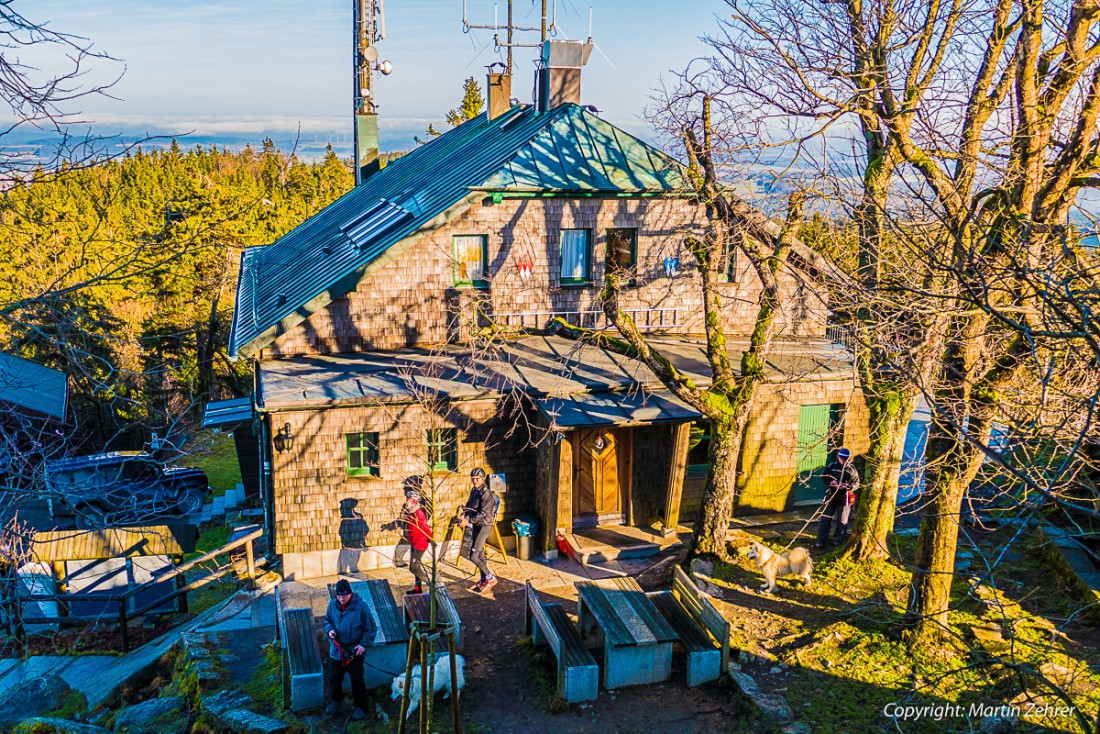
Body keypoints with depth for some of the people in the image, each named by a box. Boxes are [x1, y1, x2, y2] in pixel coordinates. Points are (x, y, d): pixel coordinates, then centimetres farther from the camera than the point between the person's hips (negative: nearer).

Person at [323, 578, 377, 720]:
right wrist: (329, 630, -10)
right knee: (335, 678, 19)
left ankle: (361, 707, 27)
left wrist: (364, 644, -17)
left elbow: (371, 628, -11)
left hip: (354, 651, -4)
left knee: (357, 680, 8)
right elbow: (327, 620, 10)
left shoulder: (360, 607, -20)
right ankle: (336, 700, 46)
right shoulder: (333, 605, -8)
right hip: (336, 649, 4)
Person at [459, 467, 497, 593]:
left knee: (474, 556, -13)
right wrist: (464, 515, -3)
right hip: (476, 525, 9)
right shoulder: (474, 490, 8)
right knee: (480, 555, 15)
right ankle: (484, 580, 28)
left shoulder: (486, 494, -19)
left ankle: (491, 579, 0)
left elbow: (483, 513, -24)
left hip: (484, 525, -9)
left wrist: (468, 521, -27)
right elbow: (469, 505, 16)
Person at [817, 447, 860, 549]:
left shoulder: (851, 469, -1)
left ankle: (838, 542, 22)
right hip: (831, 496, 1)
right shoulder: (831, 467, 3)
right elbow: (824, 478, 10)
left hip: (844, 498, -1)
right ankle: (821, 542, 7)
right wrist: (830, 482, -11)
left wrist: (846, 486, -20)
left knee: (842, 521, 9)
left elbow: (856, 483, -3)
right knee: (825, 520, 1)